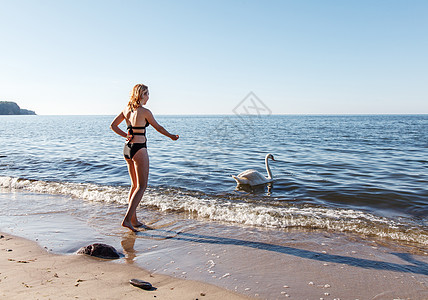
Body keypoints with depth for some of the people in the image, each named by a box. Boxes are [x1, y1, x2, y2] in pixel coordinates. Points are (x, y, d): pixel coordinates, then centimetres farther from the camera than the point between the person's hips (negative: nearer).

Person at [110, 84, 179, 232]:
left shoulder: (127, 109, 8)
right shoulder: (145, 112, -12)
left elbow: (113, 125, 11)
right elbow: (158, 127, 0)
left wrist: (126, 135, 9)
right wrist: (171, 136, 15)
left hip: (127, 148, 8)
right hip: (139, 149, -8)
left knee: (134, 185, 16)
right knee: (141, 186, -1)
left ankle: (133, 219, 21)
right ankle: (127, 219, -8)